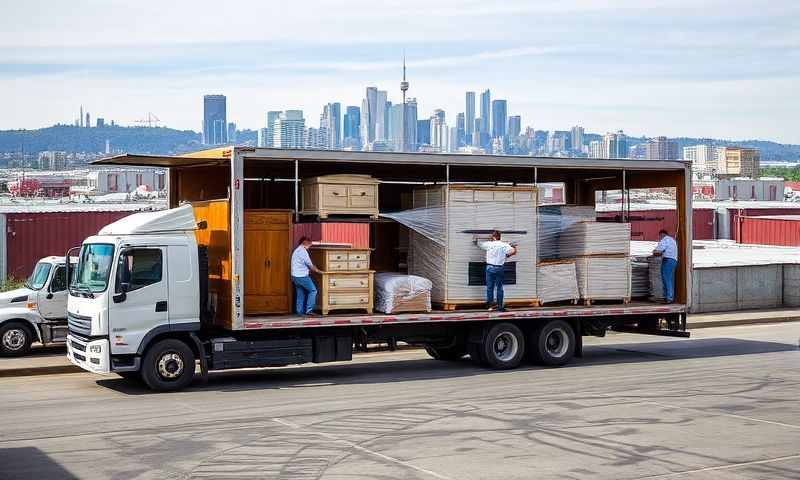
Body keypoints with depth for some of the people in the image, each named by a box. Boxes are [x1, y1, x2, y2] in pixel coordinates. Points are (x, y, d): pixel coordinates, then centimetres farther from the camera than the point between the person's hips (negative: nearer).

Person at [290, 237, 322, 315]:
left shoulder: (296, 251, 19)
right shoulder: (303, 251, -12)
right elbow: (309, 264, -9)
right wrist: (317, 270, 5)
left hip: (295, 276, 9)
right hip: (302, 276, -9)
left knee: (300, 294, 11)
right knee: (313, 290, -3)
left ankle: (300, 311, 8)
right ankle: (309, 310, -8)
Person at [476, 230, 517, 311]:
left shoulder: (489, 244, -1)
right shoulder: (504, 245, -3)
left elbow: (479, 244, 15)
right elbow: (513, 251, -15)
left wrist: (476, 240, 38)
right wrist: (507, 255, 4)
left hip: (490, 268, 0)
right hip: (499, 268, 0)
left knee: (489, 287, 7)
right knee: (499, 288, 6)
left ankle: (489, 305, 5)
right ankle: (500, 307, 6)